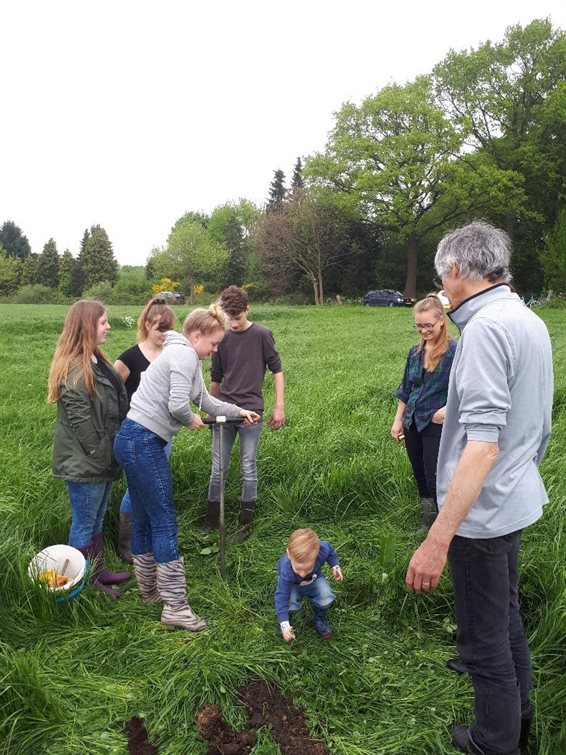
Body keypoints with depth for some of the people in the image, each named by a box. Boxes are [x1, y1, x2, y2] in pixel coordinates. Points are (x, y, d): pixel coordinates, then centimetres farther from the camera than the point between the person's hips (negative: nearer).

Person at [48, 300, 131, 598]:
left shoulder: (96, 361, 10)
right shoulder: (74, 368, -21)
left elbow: (116, 406, 17)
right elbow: (80, 421, -24)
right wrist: (101, 456, -17)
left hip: (102, 458, 9)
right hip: (84, 462, -9)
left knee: (96, 520, 20)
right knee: (84, 524, 5)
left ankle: (98, 572, 34)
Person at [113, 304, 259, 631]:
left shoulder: (186, 356, 20)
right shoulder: (184, 355, -12)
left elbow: (205, 400, 27)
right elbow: (178, 405, -23)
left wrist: (239, 411, 24)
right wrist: (191, 420, -3)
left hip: (134, 441, 10)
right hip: (144, 443, -10)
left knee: (145, 520, 17)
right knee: (164, 522, -4)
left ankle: (151, 590, 31)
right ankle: (175, 607, 4)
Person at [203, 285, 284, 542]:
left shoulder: (262, 335, -4)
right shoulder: (222, 338, 7)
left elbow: (276, 369, -1)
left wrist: (279, 406, -6)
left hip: (250, 412, -3)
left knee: (248, 470, 4)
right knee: (218, 469, 8)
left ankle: (245, 524, 17)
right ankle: (211, 521, 21)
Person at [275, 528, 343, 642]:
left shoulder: (322, 550, -38)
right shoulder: (286, 573, -43)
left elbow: (330, 549, -11)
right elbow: (281, 597, -37)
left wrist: (335, 566, -15)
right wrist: (284, 625, -43)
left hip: (314, 579, 3)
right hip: (292, 585, -2)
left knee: (326, 599, -19)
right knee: (289, 604, -27)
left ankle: (320, 621, 13)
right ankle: (286, 622, 8)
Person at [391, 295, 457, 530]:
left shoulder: (454, 351, -11)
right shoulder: (415, 352, 8)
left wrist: (448, 409, -24)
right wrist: (397, 421, 13)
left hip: (437, 426, -6)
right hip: (413, 424, 6)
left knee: (435, 481, -5)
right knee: (420, 478, 15)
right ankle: (427, 525, 31)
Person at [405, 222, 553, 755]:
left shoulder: (485, 327, -23)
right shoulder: (530, 321, 6)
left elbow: (483, 445, -31)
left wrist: (438, 538, -32)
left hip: (482, 511, -10)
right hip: (516, 501, 10)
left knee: (484, 638, 8)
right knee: (506, 617, 26)